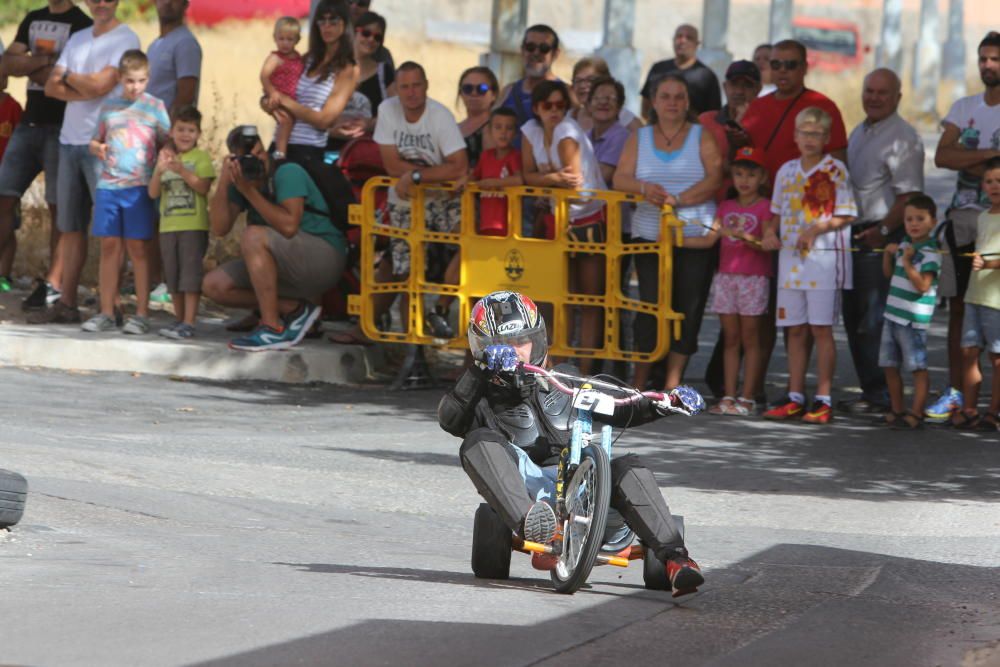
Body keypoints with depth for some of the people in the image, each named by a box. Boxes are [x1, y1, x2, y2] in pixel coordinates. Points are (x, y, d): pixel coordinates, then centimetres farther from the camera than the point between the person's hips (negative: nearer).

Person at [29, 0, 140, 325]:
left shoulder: (125, 39, -4)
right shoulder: (77, 39, 17)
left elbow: (101, 84, -15)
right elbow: (51, 87, 8)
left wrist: (67, 75, 1)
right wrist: (84, 91, -9)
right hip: (70, 140, 7)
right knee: (70, 225, 7)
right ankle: (66, 304, 11)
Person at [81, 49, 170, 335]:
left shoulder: (155, 107, 3)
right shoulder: (109, 106, 11)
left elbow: (167, 144, 5)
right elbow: (96, 141, 20)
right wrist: (96, 148, -3)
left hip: (140, 186, -3)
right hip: (108, 184, 3)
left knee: (138, 248, -3)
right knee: (109, 247, 4)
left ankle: (141, 314, 1)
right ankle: (106, 313, 10)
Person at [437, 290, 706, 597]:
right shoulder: (484, 395, 15)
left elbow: (618, 411, 28)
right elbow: (450, 419, -8)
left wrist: (665, 403, 11)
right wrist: (479, 371, -21)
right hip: (527, 485, -2)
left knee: (627, 468, -26)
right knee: (479, 442, -29)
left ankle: (675, 559, -36)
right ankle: (529, 523, -54)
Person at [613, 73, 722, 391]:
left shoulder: (703, 138, 6)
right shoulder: (639, 138, 14)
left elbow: (714, 180, -6)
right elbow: (620, 178, 4)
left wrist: (676, 200, -17)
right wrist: (644, 188, -19)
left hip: (696, 237, -1)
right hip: (650, 234, 1)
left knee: (687, 310, -3)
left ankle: (673, 383, 3)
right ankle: (639, 383, 2)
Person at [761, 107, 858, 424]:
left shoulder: (834, 169, -4)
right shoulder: (787, 171, 13)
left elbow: (846, 216, -6)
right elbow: (778, 212, 20)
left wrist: (817, 228, -19)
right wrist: (771, 232, 1)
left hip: (825, 258, -5)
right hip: (790, 258, 5)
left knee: (821, 328, -4)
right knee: (795, 329, 8)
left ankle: (823, 401, -1)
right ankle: (795, 399, 13)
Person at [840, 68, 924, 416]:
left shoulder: (902, 137, -10)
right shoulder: (859, 133, 18)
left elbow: (909, 195, -18)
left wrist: (883, 231, -23)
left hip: (884, 239, -9)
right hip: (856, 235, 9)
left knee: (874, 318, -10)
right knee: (854, 317, 11)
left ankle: (880, 394, -7)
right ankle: (869, 389, 17)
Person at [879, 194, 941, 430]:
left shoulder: (930, 252, -13)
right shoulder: (904, 245, 11)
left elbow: (923, 286, -22)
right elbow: (889, 273, 24)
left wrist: (907, 261, -24)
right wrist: (888, 254, 7)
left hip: (914, 319, -8)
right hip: (893, 314, 8)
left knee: (917, 367, -2)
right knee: (889, 366, 13)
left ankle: (916, 414, 1)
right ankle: (896, 410, 23)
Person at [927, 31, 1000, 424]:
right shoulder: (964, 108, 15)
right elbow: (942, 156, 1)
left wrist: (967, 161, -9)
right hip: (963, 216, 5)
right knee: (958, 306, 4)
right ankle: (955, 392, 8)